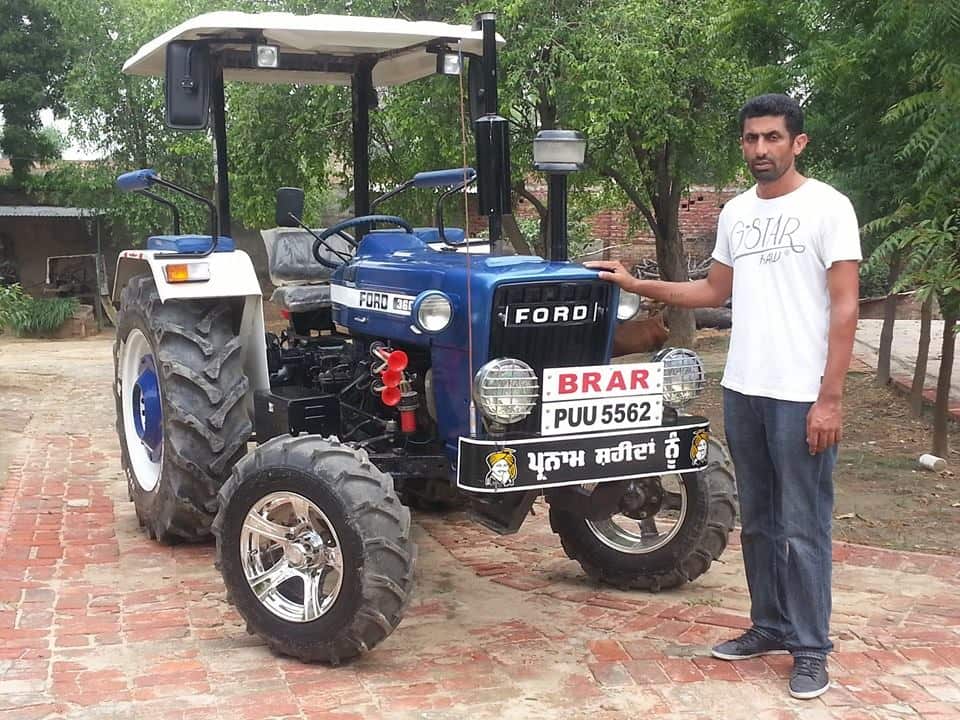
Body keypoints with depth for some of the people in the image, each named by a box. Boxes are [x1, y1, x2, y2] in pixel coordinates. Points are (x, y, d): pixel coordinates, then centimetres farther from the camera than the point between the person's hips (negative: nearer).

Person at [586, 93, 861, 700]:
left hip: (801, 397, -6)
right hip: (742, 391, 7)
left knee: (803, 526, 0)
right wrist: (636, 285, 13)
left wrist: (830, 399, -16)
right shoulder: (736, 213, 11)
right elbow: (714, 291, 21)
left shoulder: (827, 207, -8)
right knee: (759, 520, 15)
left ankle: (811, 649, 11)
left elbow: (845, 308, -11)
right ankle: (771, 626, 28)